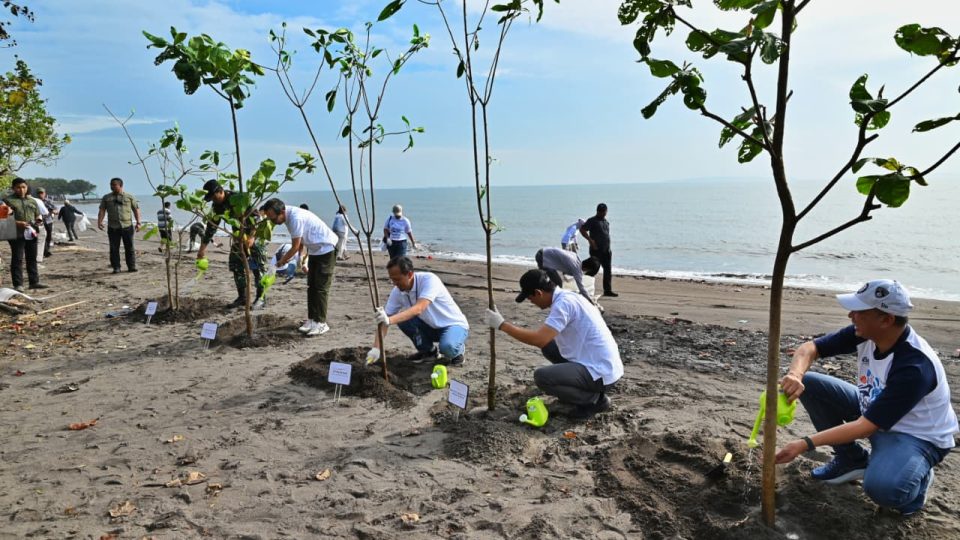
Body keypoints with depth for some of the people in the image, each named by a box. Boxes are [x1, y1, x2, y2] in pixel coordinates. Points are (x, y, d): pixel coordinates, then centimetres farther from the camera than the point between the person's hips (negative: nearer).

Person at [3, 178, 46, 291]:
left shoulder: (32, 201, 15)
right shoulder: (8, 200, -1)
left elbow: (38, 215, 22)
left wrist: (39, 220, 0)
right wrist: (18, 223, -20)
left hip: (31, 233, 5)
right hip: (16, 234, -5)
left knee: (32, 258, 11)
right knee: (17, 259, -2)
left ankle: (34, 282, 19)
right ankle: (18, 284, 1)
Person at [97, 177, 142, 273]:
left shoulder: (130, 197, 7)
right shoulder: (106, 198, 11)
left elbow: (136, 210, 7)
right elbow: (102, 210, 7)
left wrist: (138, 222, -1)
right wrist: (99, 222, -6)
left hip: (127, 226, -1)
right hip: (113, 227, 1)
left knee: (129, 247, 1)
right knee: (114, 248, 1)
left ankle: (132, 266, 7)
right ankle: (116, 268, 7)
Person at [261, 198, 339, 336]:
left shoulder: (296, 218, -29)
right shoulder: (288, 216, 0)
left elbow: (295, 247, -21)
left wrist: (281, 261, -8)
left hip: (326, 248, -10)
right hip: (314, 250, 10)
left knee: (321, 288, -10)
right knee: (311, 286, 9)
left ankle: (321, 323, -6)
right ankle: (312, 319, 14)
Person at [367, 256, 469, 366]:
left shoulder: (429, 279, -29)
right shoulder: (397, 292, -10)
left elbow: (419, 308, -42)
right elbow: (382, 320, -10)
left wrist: (390, 320, -53)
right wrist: (376, 348, -21)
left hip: (454, 325, -6)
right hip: (431, 327, 6)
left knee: (447, 347, -37)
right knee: (402, 318, -16)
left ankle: (458, 349, 2)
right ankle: (428, 351, 7)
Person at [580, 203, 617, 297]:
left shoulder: (606, 222, 18)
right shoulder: (592, 221, -4)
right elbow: (582, 230, -12)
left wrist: (608, 248, 15)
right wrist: (590, 240, -19)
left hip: (607, 250, 7)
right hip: (596, 250, -7)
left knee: (608, 270, 5)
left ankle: (608, 290, 10)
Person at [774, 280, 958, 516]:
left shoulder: (915, 367, -35)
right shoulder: (865, 333, -17)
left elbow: (866, 426, -34)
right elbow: (810, 347, -9)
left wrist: (805, 444, -37)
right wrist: (795, 375, -33)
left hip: (917, 436, -7)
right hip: (873, 409, 7)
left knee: (882, 488, -36)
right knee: (809, 384, -9)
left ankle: (917, 476, 3)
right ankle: (852, 459, 7)